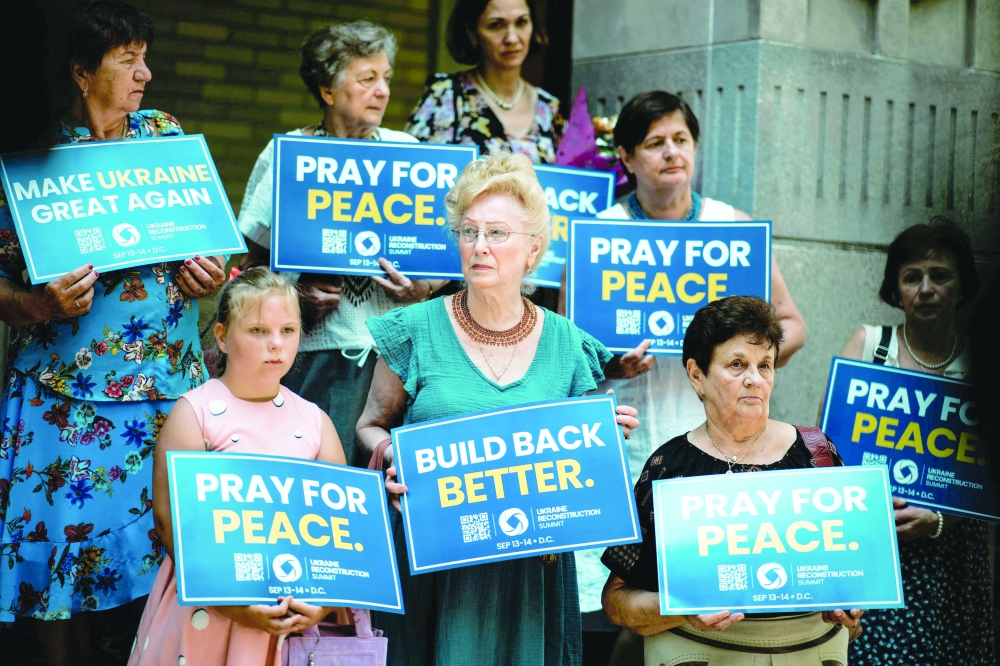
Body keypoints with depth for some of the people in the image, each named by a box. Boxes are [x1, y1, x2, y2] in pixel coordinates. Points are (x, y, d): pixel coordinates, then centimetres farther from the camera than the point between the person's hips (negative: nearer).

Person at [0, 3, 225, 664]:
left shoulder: (168, 135, 10)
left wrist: (209, 274, -4)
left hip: (170, 383, 3)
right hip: (67, 392, -3)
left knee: (168, 547, 0)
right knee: (66, 540, -2)